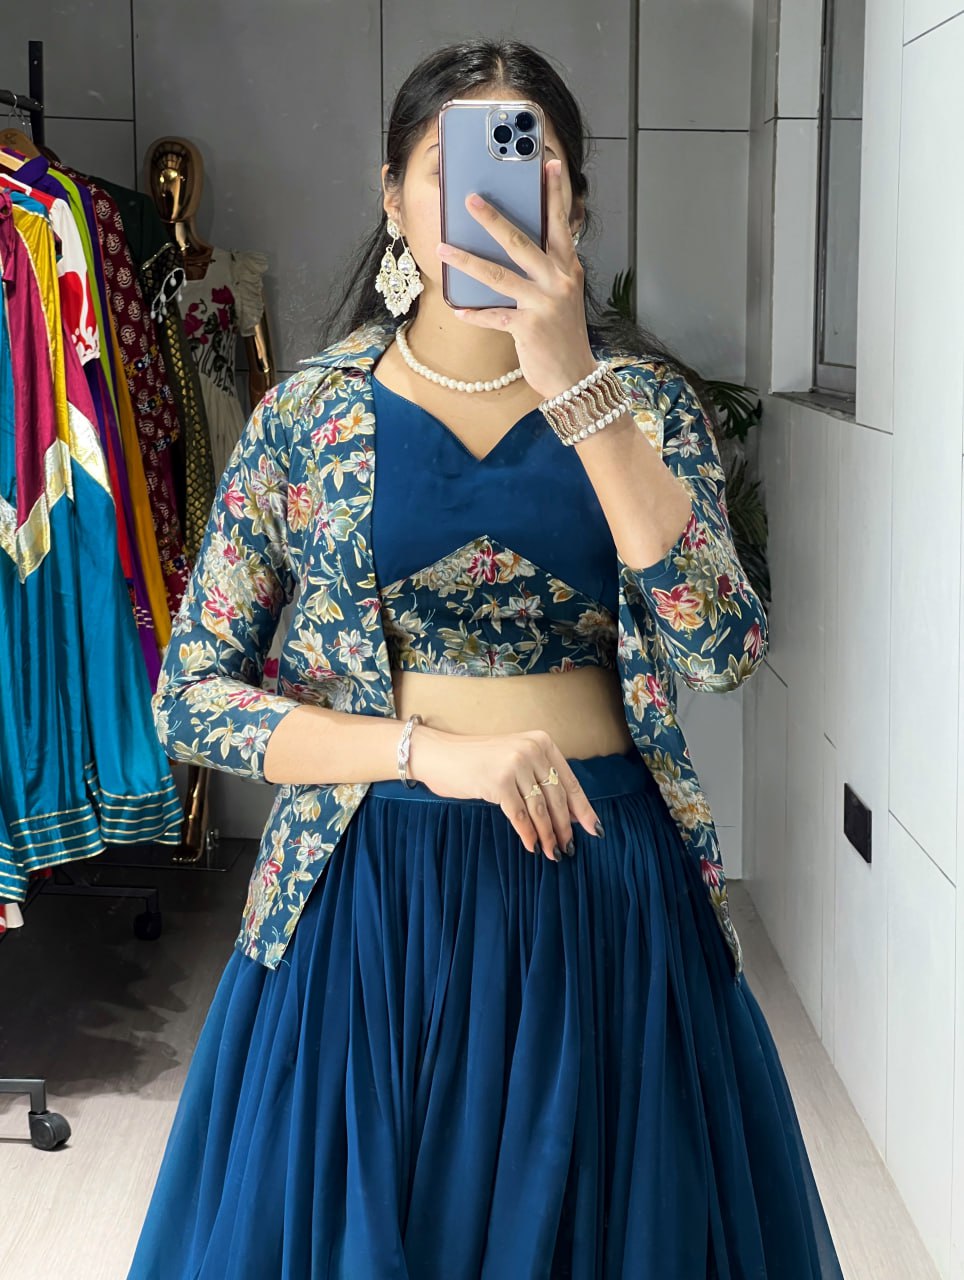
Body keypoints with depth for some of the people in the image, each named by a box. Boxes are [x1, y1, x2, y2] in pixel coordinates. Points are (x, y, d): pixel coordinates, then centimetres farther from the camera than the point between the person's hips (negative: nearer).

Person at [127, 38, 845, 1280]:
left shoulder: (644, 400, 0)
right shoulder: (307, 415, -2)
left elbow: (723, 648, -17)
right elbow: (189, 698, -3)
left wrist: (574, 386, -22)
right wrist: (429, 750, -15)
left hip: (606, 888, 1)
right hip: (371, 888, 0)